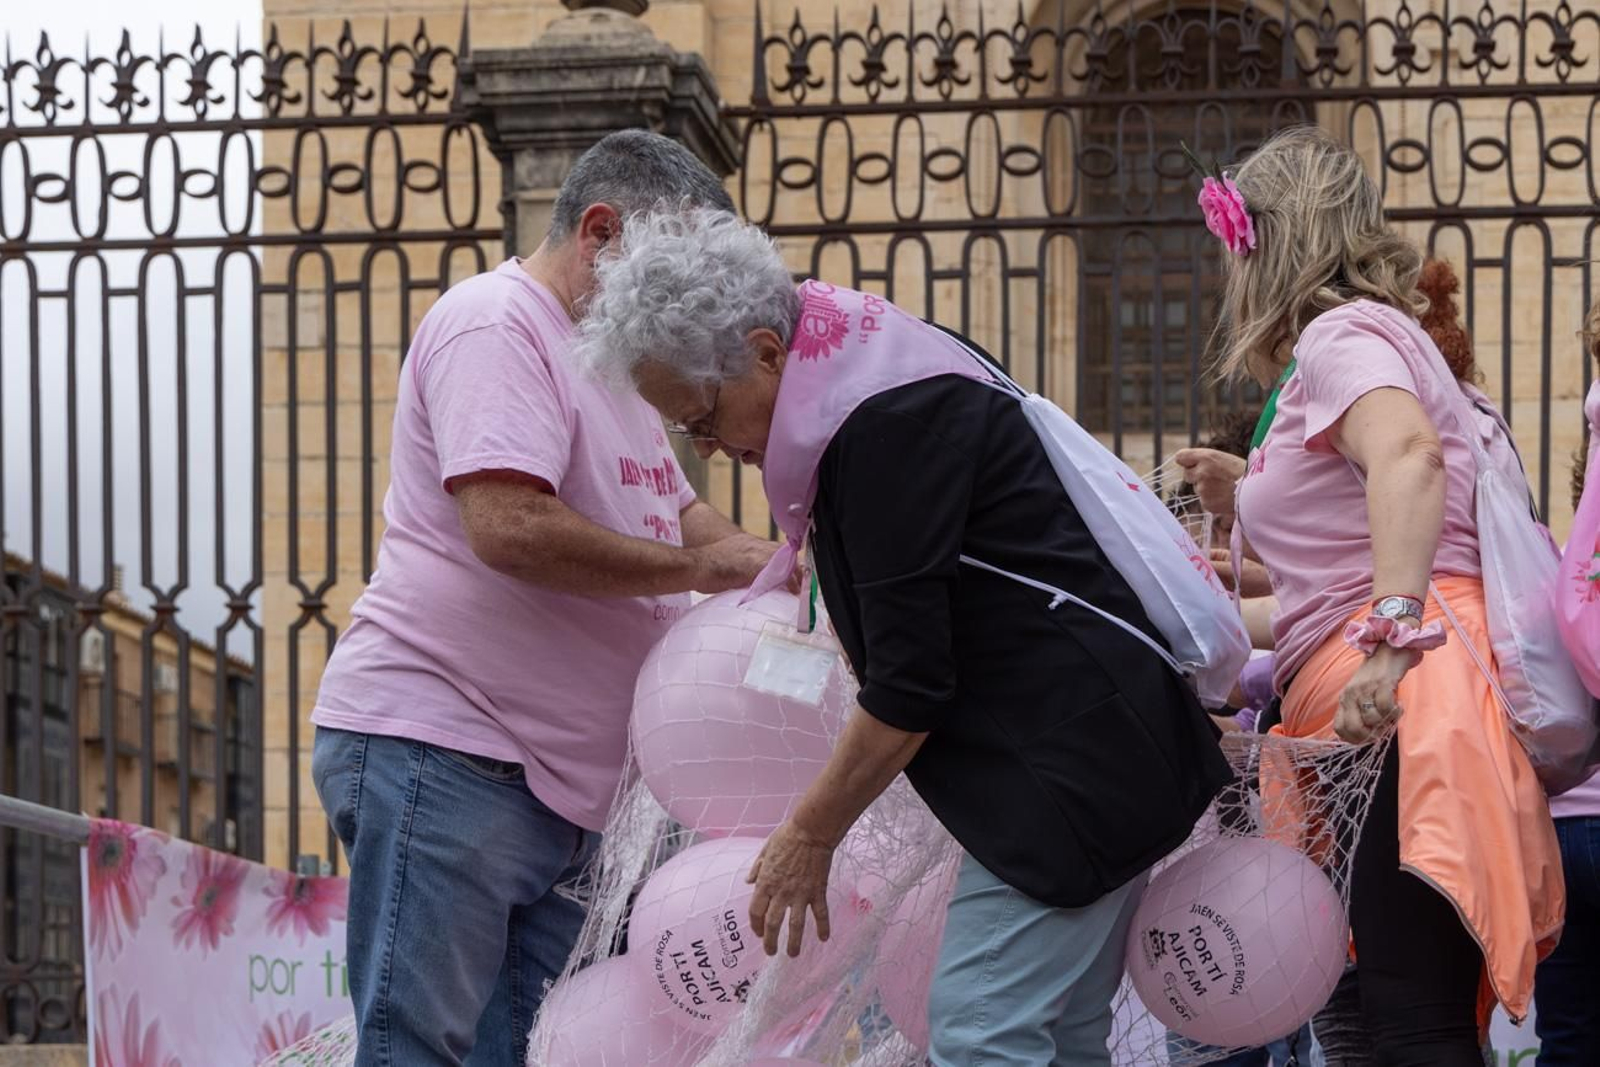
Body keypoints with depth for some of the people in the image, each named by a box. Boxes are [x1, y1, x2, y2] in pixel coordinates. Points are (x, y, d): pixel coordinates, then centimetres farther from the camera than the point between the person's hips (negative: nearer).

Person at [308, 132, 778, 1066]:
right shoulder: (496, 324, -11)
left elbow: (676, 508, 30)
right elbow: (511, 527, -23)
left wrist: (767, 570, 8)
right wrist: (697, 568, -14)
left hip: (559, 780, 10)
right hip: (441, 752, -10)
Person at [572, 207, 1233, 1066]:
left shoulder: (888, 422, -21)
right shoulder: (868, 359, 11)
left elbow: (909, 686, -19)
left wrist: (809, 835, -10)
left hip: (1069, 755, -11)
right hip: (1098, 740, 11)